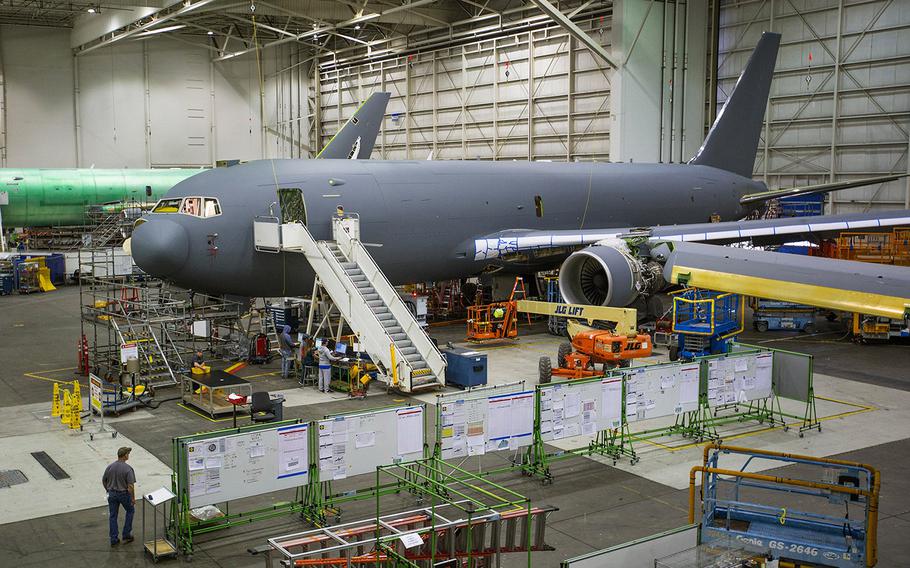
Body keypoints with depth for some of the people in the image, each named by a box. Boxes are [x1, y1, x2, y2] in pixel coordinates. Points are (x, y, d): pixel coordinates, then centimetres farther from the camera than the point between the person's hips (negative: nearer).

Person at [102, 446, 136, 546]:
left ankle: (113, 540, 13)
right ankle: (126, 535, 18)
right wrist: (133, 498, -9)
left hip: (112, 494, 4)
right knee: (130, 511, 20)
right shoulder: (128, 468, -19)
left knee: (113, 516, 12)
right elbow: (131, 485, -21)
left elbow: (103, 481, 6)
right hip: (124, 493, -4)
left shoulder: (110, 467, -5)